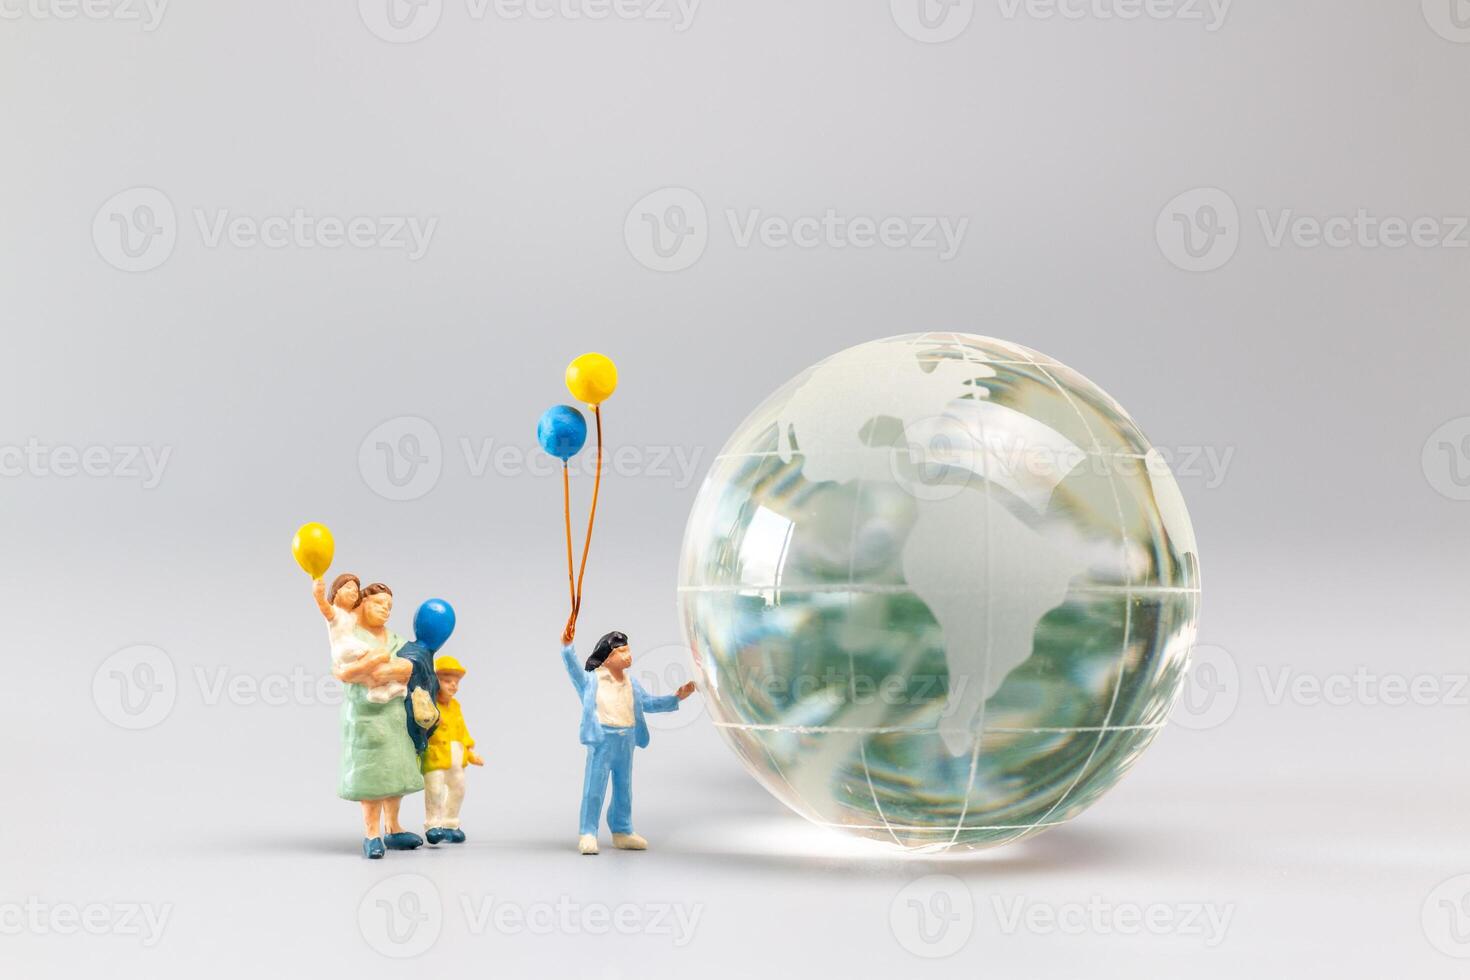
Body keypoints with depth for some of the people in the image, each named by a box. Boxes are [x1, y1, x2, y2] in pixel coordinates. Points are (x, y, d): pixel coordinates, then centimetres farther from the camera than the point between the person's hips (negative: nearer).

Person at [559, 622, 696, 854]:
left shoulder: (631, 685, 12)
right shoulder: (592, 681, -7)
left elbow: (648, 703, 18)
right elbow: (575, 670, -21)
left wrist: (675, 698, 12)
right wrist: (567, 647, -37)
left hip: (626, 741, 6)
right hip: (602, 739, -6)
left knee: (624, 788, 14)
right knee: (594, 788, -5)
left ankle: (622, 832, 26)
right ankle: (588, 834, 0)